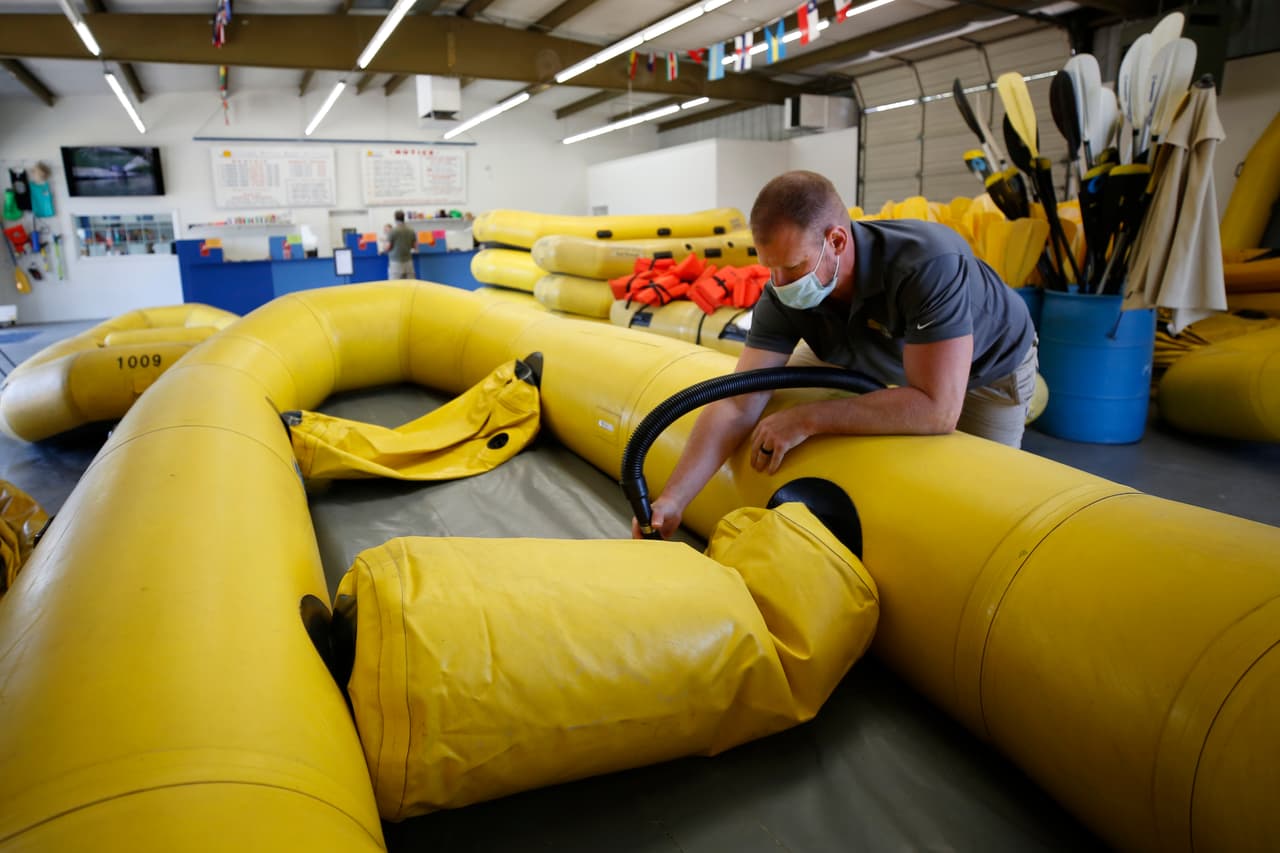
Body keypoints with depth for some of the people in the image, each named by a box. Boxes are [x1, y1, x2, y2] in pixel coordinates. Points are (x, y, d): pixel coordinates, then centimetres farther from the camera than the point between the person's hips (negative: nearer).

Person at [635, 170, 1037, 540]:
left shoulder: (928, 262, -42)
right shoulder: (782, 296, -28)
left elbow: (937, 409, -46)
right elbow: (738, 404, -30)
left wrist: (806, 420, -43)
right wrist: (672, 499, -39)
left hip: (990, 363, -4)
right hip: (884, 360, 4)